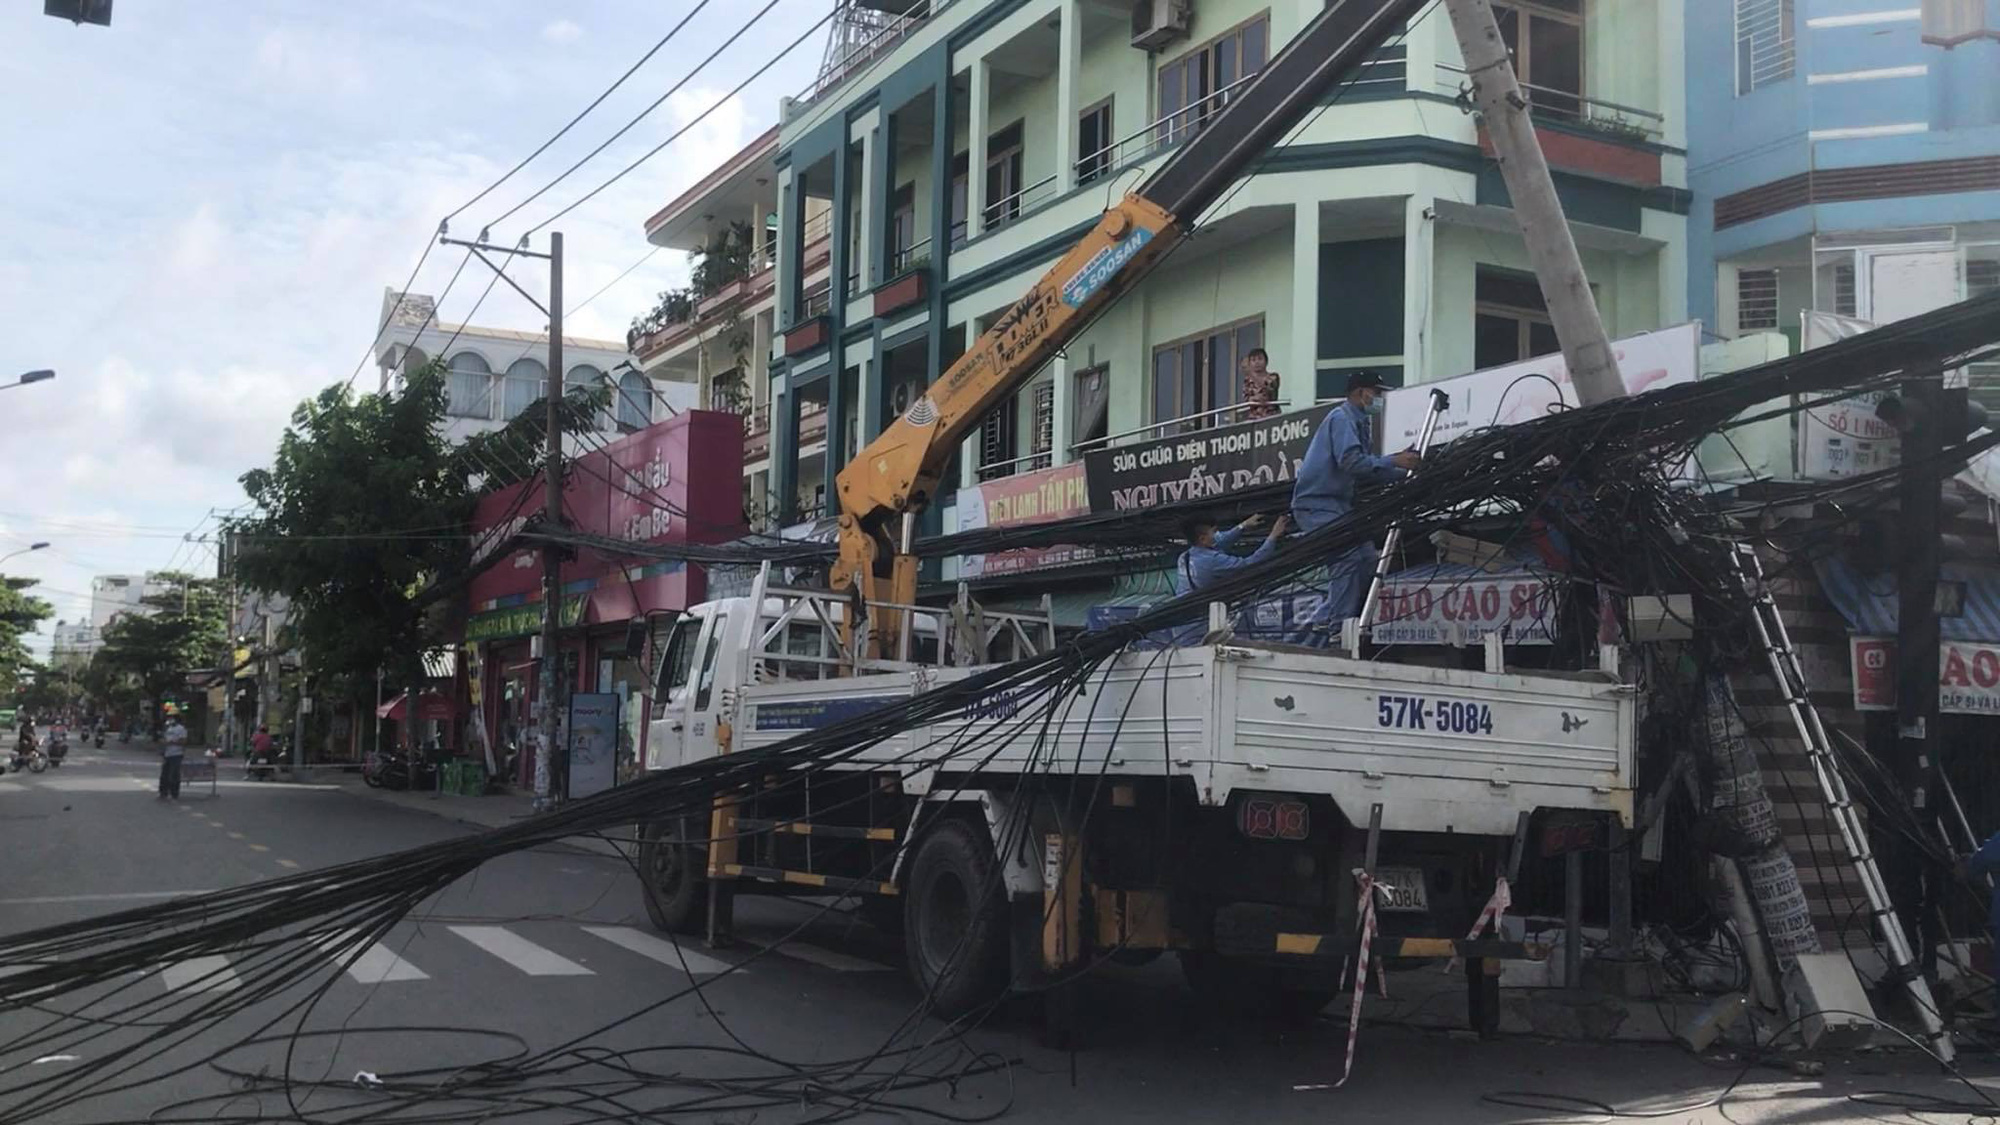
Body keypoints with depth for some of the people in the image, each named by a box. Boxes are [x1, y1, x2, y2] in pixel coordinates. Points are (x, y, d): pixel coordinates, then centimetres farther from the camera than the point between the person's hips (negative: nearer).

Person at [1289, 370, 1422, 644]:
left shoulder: (1359, 422, 21)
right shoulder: (1342, 418, -10)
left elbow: (1367, 473, 18)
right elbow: (1350, 462, -24)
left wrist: (1405, 472, 8)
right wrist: (1393, 461, -22)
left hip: (1338, 505, 10)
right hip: (1318, 505, -10)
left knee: (1367, 560, 7)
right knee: (1348, 561, -19)